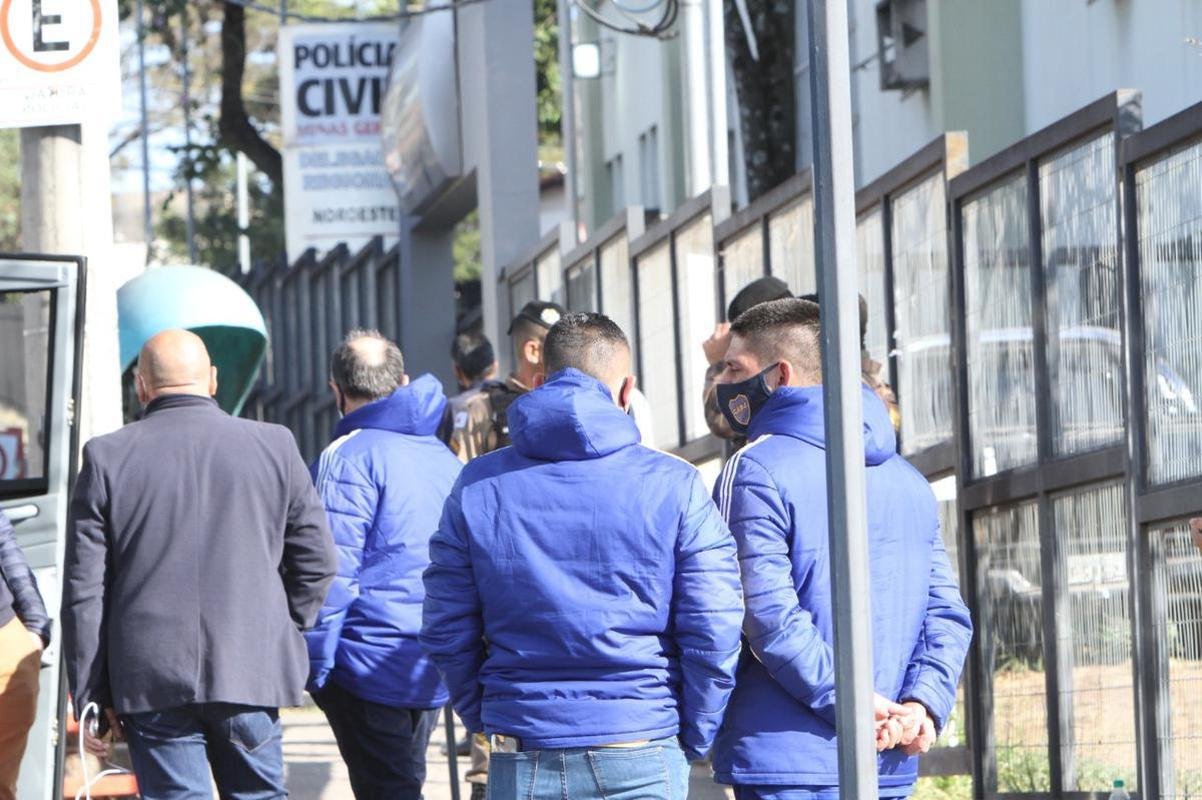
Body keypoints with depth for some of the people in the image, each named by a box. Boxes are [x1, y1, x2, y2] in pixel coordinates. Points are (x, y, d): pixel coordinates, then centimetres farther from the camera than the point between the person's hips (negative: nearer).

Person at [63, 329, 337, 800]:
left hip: (152, 681, -1)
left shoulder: (107, 458, -1)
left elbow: (84, 589, 0)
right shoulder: (274, 447, 3)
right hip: (251, 671, 1)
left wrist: (90, 698, 5)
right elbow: (317, 562, 5)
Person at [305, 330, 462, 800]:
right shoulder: (444, 458, 13)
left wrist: (314, 667, -12)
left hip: (370, 669, -7)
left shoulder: (349, 458, -12)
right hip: (432, 674, 8)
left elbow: (332, 575, -17)